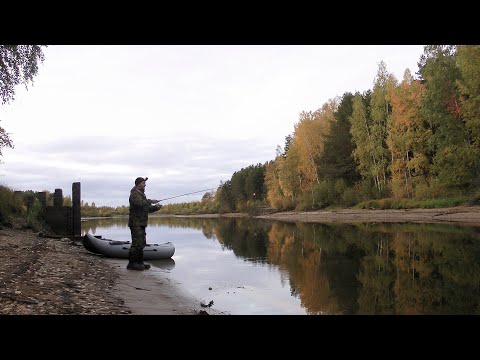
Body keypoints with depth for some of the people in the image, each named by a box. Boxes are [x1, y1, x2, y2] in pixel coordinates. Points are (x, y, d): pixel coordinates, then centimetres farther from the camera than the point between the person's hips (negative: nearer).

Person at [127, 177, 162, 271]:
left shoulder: (141, 194, 22)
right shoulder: (134, 194, -8)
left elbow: (147, 209, 22)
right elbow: (139, 203, -30)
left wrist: (155, 207, 6)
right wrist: (150, 201, -22)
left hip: (141, 223, 10)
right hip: (136, 223, -10)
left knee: (141, 243, 12)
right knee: (136, 243, -11)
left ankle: (139, 262, 18)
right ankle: (131, 263, -7)